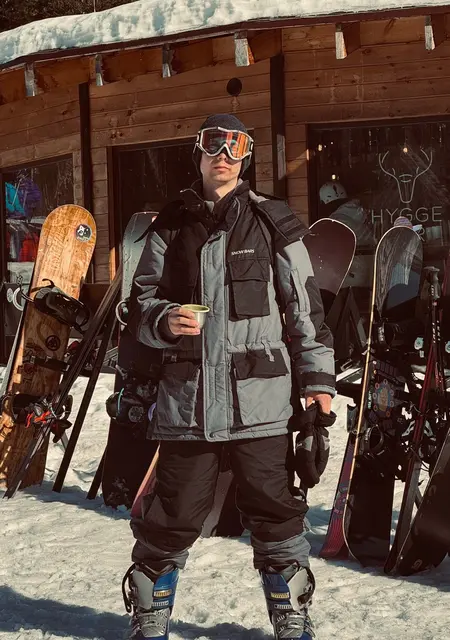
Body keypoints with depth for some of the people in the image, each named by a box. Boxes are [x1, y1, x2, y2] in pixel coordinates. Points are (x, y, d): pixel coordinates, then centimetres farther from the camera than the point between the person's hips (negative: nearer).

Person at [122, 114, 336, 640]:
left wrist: (317, 377, 1)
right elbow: (141, 304, 13)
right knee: (171, 516, 5)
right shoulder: (170, 227, 9)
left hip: (260, 398, -1)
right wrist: (165, 321, -10)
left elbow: (305, 306, 7)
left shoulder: (272, 222, 7)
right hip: (186, 398, 1)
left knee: (275, 515, 4)